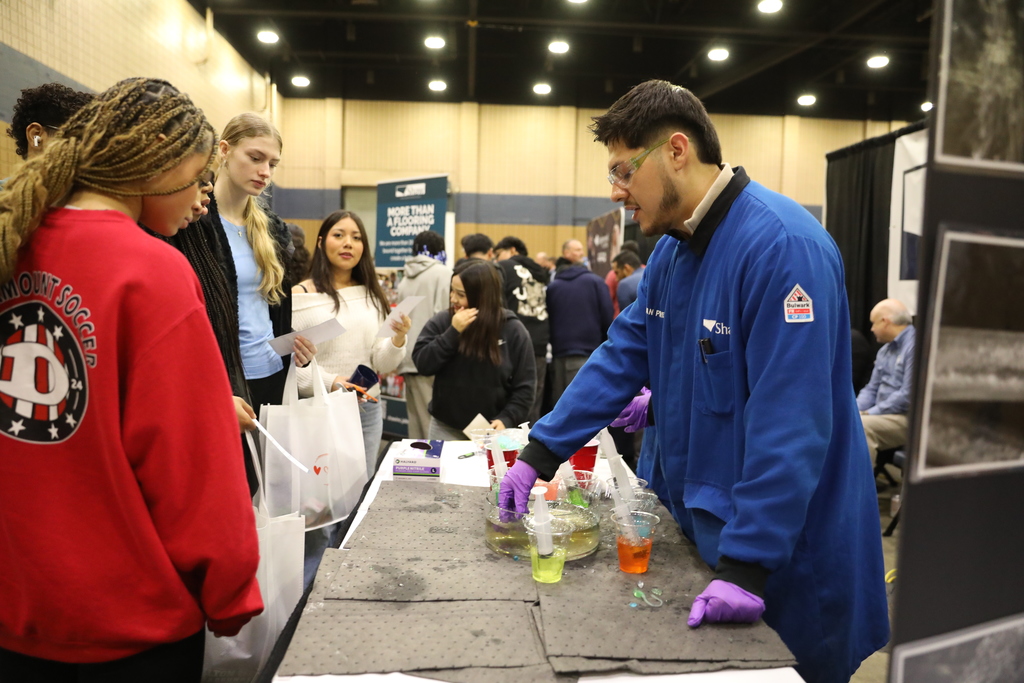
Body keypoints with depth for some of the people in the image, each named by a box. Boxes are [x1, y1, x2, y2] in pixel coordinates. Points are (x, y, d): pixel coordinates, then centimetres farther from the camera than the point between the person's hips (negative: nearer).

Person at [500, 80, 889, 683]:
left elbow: (791, 423, -27)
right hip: (693, 522, 8)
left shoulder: (783, 246, -24)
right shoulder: (672, 249, 4)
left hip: (786, 557, -8)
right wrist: (540, 454, 0)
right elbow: (622, 357, 5)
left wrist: (746, 564, -26)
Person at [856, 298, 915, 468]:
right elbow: (872, 389, 17)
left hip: (908, 419, -9)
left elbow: (909, 396, -20)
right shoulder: (885, 350, 16)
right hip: (883, 414, 9)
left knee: (861, 425, -31)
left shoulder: (915, 346, -13)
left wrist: (870, 413, -18)